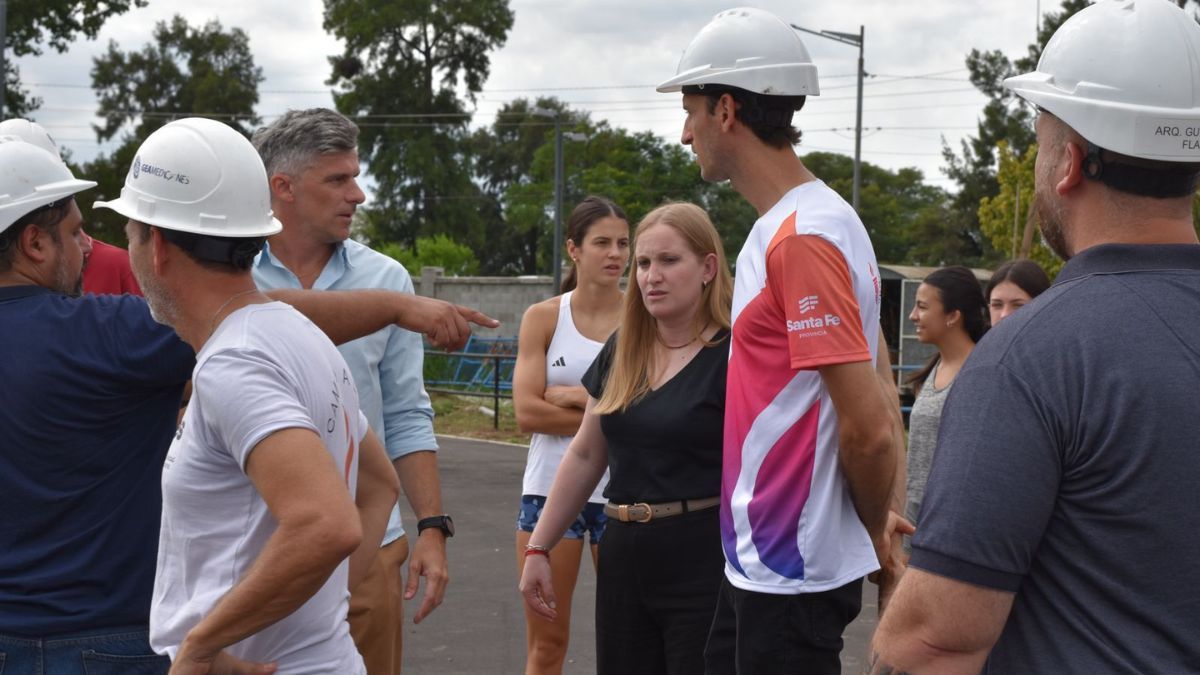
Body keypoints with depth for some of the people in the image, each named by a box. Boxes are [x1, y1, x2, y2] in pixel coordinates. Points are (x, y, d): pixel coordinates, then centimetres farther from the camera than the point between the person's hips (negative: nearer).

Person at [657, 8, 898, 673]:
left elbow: (867, 428, -22)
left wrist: (872, 530, -7)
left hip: (793, 573, -9)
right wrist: (874, 522, 16)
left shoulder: (803, 237, -20)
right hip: (758, 561, 9)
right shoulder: (783, 225, 10)